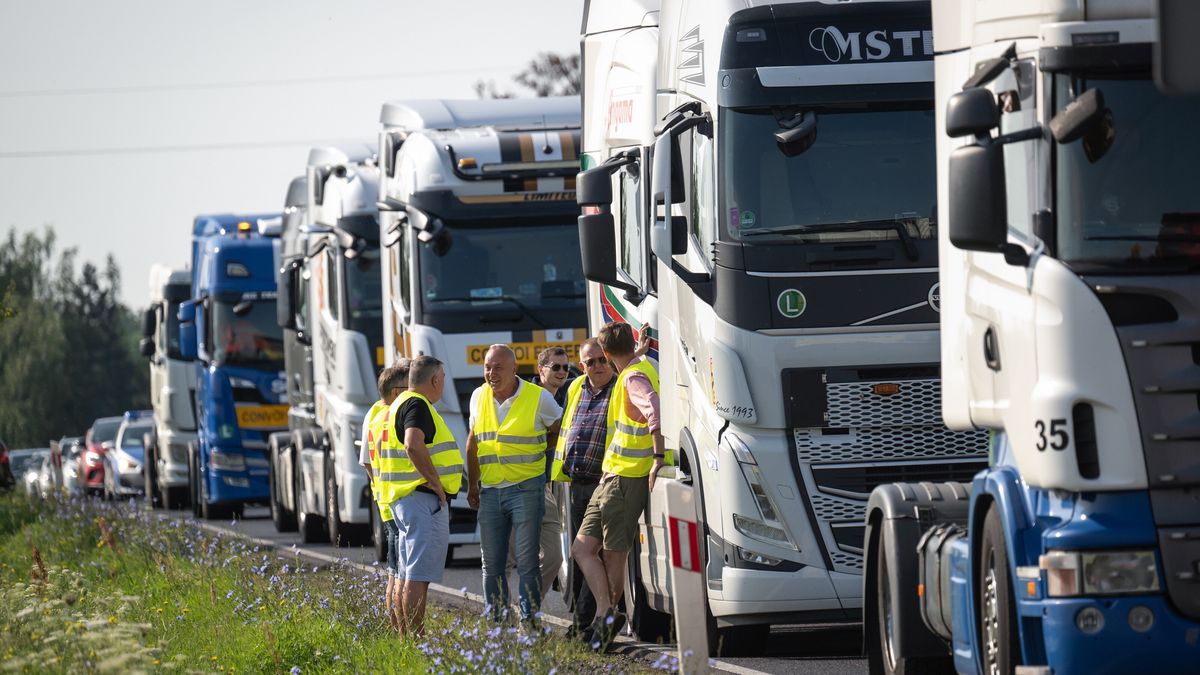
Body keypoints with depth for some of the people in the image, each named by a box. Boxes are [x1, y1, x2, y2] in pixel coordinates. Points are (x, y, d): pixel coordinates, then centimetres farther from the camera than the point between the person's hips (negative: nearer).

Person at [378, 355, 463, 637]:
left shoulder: (400, 404, 20)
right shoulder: (417, 405, -13)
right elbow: (414, 445, -30)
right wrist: (436, 482, -22)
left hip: (402, 498, 11)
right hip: (423, 498, -11)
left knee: (407, 574, 13)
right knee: (419, 574, -12)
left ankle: (405, 637, 17)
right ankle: (417, 639, -15)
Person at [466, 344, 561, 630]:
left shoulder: (539, 398, -6)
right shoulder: (479, 397, 8)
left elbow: (559, 432, 9)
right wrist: (472, 485, 19)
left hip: (526, 488, -5)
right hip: (490, 491, 5)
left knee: (527, 561, -8)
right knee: (491, 563, 6)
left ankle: (530, 624, -4)